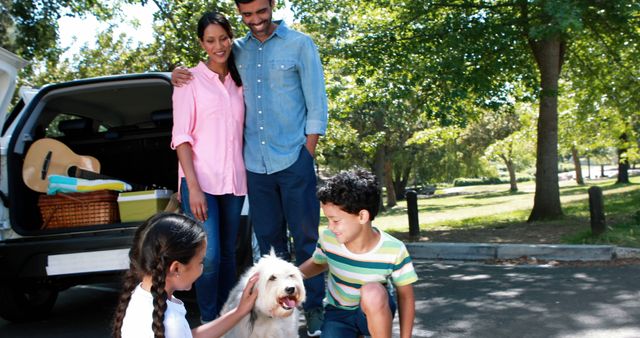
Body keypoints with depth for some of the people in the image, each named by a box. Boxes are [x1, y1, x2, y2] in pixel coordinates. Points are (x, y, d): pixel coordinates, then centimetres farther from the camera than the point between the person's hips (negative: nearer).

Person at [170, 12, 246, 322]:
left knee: (228, 253, 10)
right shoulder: (190, 80, -1)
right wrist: (193, 186, -15)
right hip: (201, 180, -4)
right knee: (208, 256, -11)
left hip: (234, 180, 5)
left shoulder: (238, 82, 13)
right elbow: (181, 136, -5)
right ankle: (209, 322, 6)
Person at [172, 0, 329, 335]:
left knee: (306, 238, 1)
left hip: (294, 161, -3)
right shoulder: (237, 50, 10)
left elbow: (317, 103, -2)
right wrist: (179, 74, 2)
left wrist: (307, 151, -7)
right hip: (256, 165, 4)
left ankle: (314, 307, 11)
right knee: (269, 243, 10)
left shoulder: (299, 44, 0)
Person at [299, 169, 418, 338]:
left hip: (376, 312, -3)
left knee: (372, 292, -38)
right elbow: (318, 263, 7)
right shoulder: (327, 239, -17)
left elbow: (405, 296, -12)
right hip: (339, 313, 3)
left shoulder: (393, 250, -25)